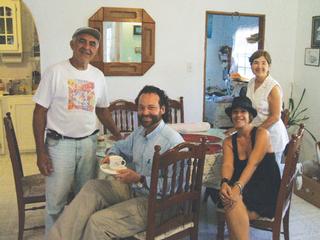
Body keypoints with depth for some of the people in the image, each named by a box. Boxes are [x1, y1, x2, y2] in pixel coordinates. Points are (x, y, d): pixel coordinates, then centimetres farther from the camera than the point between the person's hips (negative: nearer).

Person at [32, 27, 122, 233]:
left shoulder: (98, 76, 6)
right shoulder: (55, 72, -7)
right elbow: (40, 112, -6)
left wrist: (119, 136, 12)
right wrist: (41, 152, -11)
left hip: (88, 143, 4)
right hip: (60, 144, -4)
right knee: (56, 202, 1)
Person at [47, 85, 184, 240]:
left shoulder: (173, 142, -20)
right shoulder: (140, 132, 8)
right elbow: (120, 147, 26)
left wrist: (139, 179, -28)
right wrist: (112, 156, 2)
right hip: (133, 188, 9)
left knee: (98, 222, -21)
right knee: (92, 187, -9)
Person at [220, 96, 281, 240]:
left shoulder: (261, 133, -5)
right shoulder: (229, 142, 8)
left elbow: (253, 163, -19)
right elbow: (227, 165, -10)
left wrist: (238, 187, -34)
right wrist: (225, 183, -33)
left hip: (267, 192, -3)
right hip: (242, 190, 4)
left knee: (233, 200, -32)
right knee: (228, 197, -31)